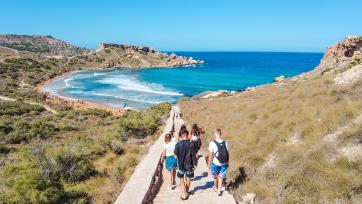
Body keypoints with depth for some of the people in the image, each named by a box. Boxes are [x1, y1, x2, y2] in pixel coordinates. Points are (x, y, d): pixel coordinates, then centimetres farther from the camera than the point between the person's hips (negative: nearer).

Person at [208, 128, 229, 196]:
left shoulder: (212, 143, -18)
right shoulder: (225, 143, -8)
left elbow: (210, 155, -12)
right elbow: (227, 154, 1)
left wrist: (209, 164, 0)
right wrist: (227, 162, 15)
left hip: (215, 163, -2)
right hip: (224, 163, 2)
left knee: (215, 176, 22)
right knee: (221, 177, 17)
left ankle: (216, 188, 42)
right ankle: (219, 190, 15)